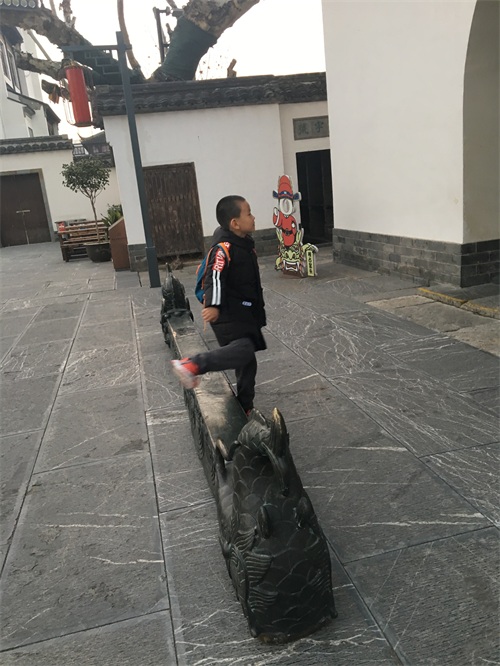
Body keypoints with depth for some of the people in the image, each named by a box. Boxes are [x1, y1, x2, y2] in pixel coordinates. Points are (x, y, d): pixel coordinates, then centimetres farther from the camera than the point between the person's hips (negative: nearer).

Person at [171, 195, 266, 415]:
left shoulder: (244, 243, 12)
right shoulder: (224, 247, -17)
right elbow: (214, 276, -32)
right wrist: (213, 304, -46)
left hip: (244, 314, 9)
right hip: (227, 315, -9)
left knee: (247, 363, 13)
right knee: (243, 350, -29)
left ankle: (245, 409, 26)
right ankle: (192, 365, -31)